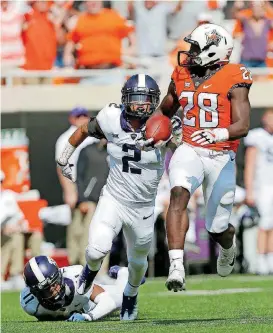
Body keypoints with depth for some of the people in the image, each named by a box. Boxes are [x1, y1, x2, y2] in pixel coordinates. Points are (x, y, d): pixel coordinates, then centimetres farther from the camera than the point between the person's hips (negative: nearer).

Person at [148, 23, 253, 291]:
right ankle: (176, 267, -37)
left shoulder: (233, 81, -11)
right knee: (179, 194, -30)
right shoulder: (182, 76, 6)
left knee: (217, 228, 8)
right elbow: (164, 111, 26)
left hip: (220, 156, -3)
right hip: (189, 150, 3)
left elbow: (242, 126, -21)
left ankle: (228, 247, 48)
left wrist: (217, 134, -38)